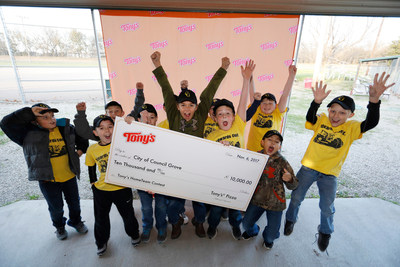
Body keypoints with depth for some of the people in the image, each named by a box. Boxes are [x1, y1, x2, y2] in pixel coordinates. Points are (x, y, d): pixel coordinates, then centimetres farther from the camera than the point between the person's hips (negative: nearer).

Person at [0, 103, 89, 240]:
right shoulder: (29, 133, -12)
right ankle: (59, 226, 49)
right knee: (56, 207, 20)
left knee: (74, 203, 21)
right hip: (47, 180, -2)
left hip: (69, 177, 2)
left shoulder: (66, 128, -6)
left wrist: (79, 151, -3)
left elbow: (82, 139, 10)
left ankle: (76, 221, 49)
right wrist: (29, 112, -28)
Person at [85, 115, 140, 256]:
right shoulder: (92, 149, -4)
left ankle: (134, 234, 49)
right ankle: (101, 241, 51)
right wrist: (94, 185, 10)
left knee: (128, 215, 18)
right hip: (101, 190, 3)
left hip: (122, 188, -2)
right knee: (101, 218, 22)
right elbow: (91, 170, 9)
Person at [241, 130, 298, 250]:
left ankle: (268, 238, 49)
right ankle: (253, 231, 49)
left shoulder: (282, 162, -12)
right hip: (257, 199, 2)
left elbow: (292, 186, -5)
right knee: (246, 223, 9)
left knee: (272, 232, 9)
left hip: (275, 203, -1)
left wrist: (289, 179, -30)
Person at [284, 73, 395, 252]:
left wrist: (374, 101, -38)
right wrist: (316, 102, -42)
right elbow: (310, 118, -25)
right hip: (308, 168, 0)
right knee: (296, 197, 11)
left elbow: (371, 123, -23)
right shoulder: (322, 119, -6)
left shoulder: (352, 127, -7)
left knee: (327, 207, 11)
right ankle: (290, 220, 39)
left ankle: (325, 232, 40)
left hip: (329, 174, 0)